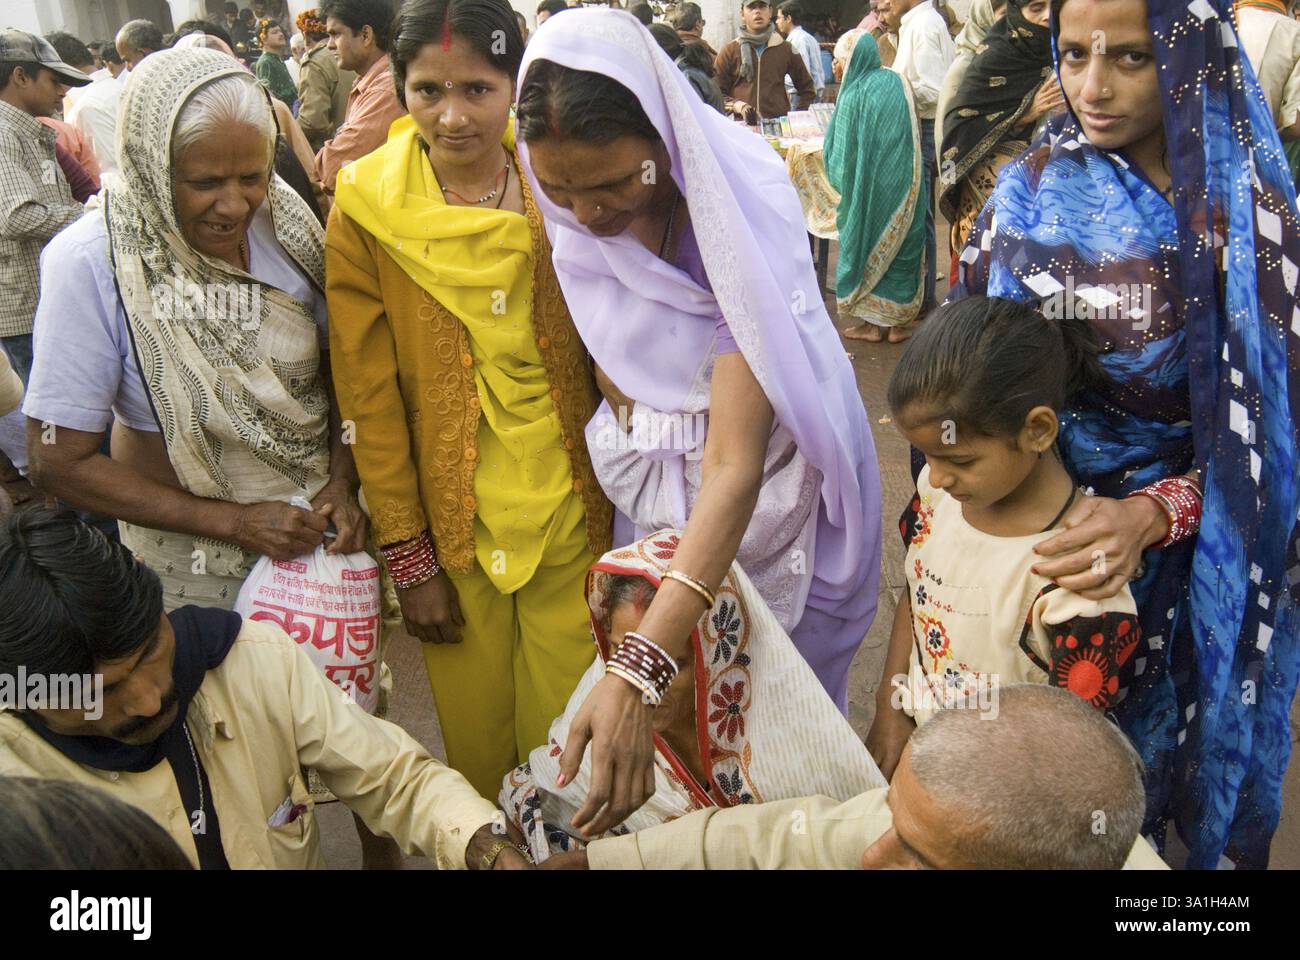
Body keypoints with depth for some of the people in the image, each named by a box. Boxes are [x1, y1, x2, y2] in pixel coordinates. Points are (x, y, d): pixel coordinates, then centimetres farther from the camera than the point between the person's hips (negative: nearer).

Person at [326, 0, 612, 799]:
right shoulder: (366, 210, -7)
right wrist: (409, 558, -4)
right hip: (452, 524, 0)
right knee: (475, 740, 14)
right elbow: (369, 397, -4)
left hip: (569, 514, 1)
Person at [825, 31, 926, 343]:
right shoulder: (897, 83, 3)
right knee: (902, 245, 13)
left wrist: (841, 181, 7)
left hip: (870, 189, -4)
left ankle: (871, 322, 13)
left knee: (866, 246, 10)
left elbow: (843, 153, -10)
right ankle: (899, 321, 17)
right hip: (905, 186, 4)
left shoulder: (853, 95, -13)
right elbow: (912, 138, 9)